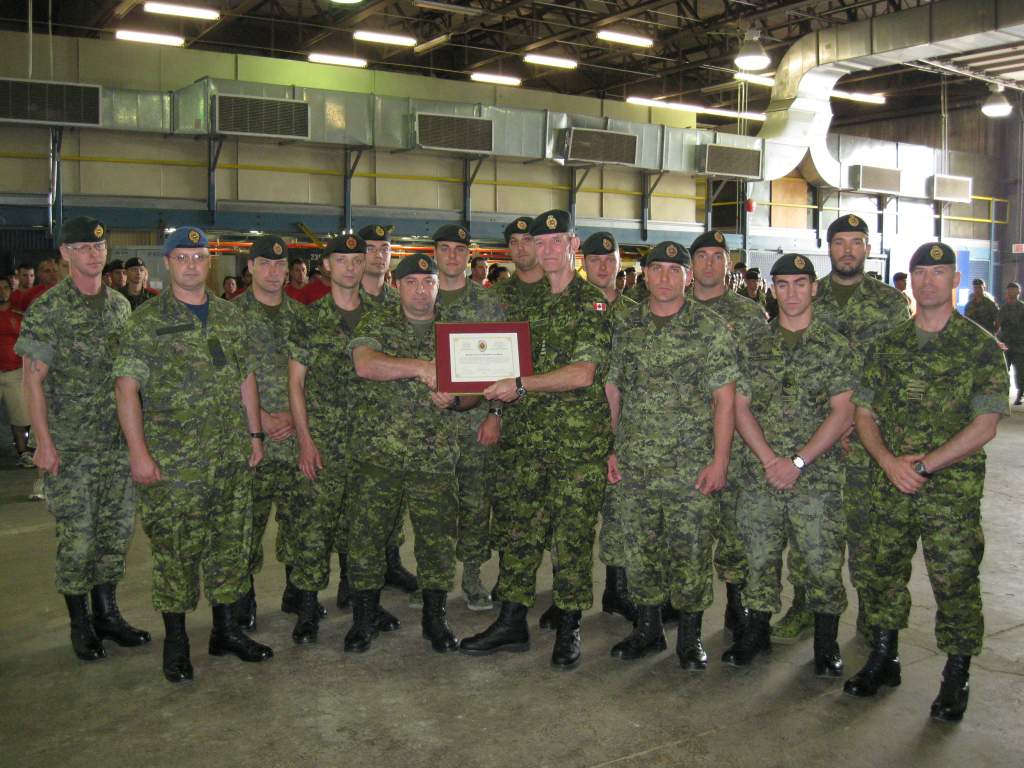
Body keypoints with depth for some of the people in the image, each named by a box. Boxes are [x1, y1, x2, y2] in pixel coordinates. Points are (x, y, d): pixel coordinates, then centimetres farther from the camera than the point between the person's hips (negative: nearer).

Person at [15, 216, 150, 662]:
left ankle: (107, 613, 25)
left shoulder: (120, 305, 8)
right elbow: (33, 378, -9)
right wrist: (44, 441, -14)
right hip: (70, 446, -5)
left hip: (118, 442, 5)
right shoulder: (46, 309, -8)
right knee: (77, 536, 2)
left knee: (116, 530, 11)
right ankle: (80, 624, 17)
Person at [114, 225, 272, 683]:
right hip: (173, 461, -5)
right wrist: (138, 452, -14)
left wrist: (254, 434, 11)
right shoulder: (147, 320, -4)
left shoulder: (229, 316, 11)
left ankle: (226, 630, 25)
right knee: (175, 550, 2)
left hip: (233, 457, 5)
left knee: (231, 543, 11)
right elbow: (127, 387, -9)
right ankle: (175, 643, 17)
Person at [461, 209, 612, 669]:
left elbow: (583, 374, -18)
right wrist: (497, 389, 5)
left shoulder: (592, 303, -8)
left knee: (572, 537, 2)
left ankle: (568, 630, 15)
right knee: (522, 531, 9)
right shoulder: (532, 305, 15)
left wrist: (520, 385, -17)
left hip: (581, 441, -6)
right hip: (533, 438, 6)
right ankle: (512, 623, 20)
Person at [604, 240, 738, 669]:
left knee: (690, 552, 2)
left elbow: (725, 398, -5)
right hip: (633, 464, 4)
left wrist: (719, 460, -11)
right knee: (640, 549, 11)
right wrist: (614, 449, 8)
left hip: (690, 464, -3)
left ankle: (690, 637, 19)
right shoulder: (627, 326, 8)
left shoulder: (708, 327, -3)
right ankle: (648, 629, 27)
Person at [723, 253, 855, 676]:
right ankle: (757, 632, 26)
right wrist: (770, 459, -8)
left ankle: (826, 642, 18)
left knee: (822, 558, 1)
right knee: (760, 556, 9)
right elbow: (740, 407, 4)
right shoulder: (755, 343, 8)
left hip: (817, 476, -2)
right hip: (759, 473, 2)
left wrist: (798, 461, -12)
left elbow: (842, 415, -4)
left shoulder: (835, 347, 1)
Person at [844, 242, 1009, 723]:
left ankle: (956, 680, 18)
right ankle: (883, 661, 30)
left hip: (952, 489, -4)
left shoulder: (980, 347, -4)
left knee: (955, 583, 1)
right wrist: (889, 461, -10)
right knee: (887, 573, 13)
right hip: (892, 485, 4)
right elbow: (864, 413, 7)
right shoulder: (887, 346, 8)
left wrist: (925, 464, -15)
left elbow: (985, 425, -10)